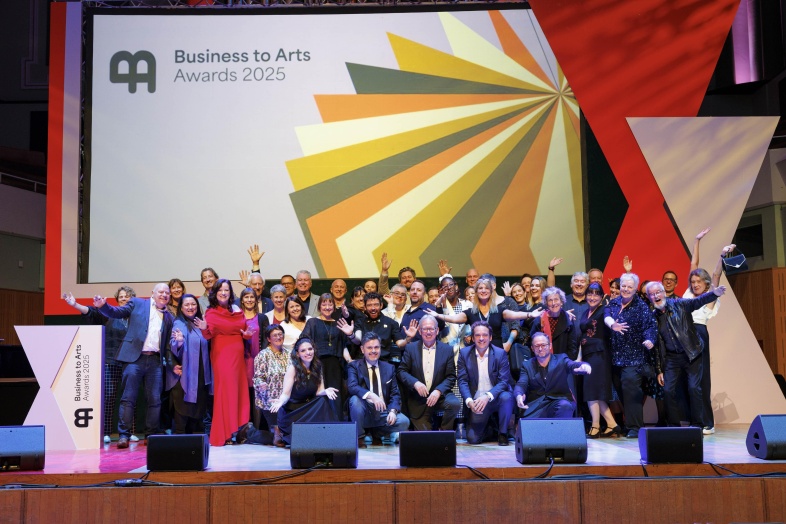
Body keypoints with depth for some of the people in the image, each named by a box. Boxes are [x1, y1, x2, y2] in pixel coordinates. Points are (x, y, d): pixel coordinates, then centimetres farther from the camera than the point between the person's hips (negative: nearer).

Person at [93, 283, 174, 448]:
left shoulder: (169, 317, 17)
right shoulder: (137, 304, 10)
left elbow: (168, 343, 16)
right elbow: (117, 312, 6)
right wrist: (103, 305, -12)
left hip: (156, 361, 3)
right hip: (134, 358, -3)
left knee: (155, 400, 3)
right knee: (128, 398, -2)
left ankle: (151, 435, 12)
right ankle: (124, 435, 3)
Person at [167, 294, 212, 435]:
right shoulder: (179, 324, -7)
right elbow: (174, 348, -22)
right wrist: (179, 342, -43)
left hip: (200, 374, 7)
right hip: (185, 373, -7)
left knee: (198, 405, 10)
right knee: (184, 405, -6)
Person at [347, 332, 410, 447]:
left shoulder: (389, 368, 14)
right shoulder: (354, 366, 3)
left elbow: (395, 394, 7)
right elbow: (352, 387, -16)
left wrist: (393, 411, -14)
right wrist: (371, 395, -34)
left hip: (383, 412, 3)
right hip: (364, 411, -3)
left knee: (404, 421, -24)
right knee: (355, 399, -33)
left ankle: (377, 435, 8)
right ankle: (359, 438, -11)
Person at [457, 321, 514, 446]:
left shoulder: (500, 353, -6)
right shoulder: (464, 353, -1)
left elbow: (504, 381, -14)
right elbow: (462, 381, -6)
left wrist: (487, 396, -31)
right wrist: (469, 401, -24)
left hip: (495, 398, -1)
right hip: (477, 402, 1)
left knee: (506, 397, -35)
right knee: (472, 439, -12)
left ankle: (503, 434, -10)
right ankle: (489, 425, 24)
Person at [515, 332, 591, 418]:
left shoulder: (561, 359, 11)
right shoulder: (527, 365, 14)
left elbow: (574, 365, -9)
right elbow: (521, 385, 1)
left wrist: (584, 366, -35)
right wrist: (519, 396, -25)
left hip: (560, 401, 0)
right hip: (536, 405, 0)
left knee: (564, 406, -35)